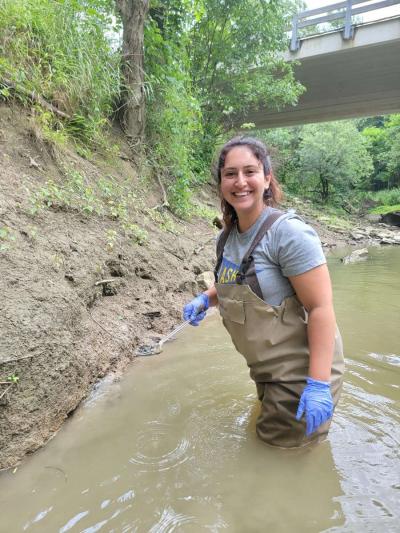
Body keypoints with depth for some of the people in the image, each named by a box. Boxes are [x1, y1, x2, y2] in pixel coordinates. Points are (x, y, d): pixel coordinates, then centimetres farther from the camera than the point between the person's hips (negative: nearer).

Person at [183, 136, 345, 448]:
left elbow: (321, 307, -25)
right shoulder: (227, 237, -1)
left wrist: (319, 383, -27)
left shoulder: (288, 232, -24)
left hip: (301, 371, -7)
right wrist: (206, 299, -4)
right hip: (265, 369, 8)